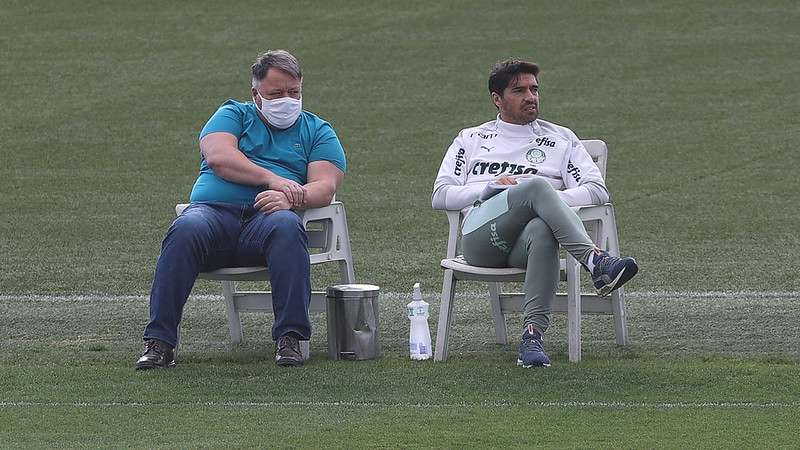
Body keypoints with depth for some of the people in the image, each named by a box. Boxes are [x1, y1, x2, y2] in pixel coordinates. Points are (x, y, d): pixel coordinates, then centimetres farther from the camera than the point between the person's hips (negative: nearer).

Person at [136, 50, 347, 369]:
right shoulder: (233, 114, 22)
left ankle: (290, 338, -39)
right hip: (213, 209, 0)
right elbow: (218, 157, 0)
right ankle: (159, 342, -35)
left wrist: (291, 198, -16)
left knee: (286, 226, -37)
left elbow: (325, 186, 7)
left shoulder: (318, 131, 24)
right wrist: (271, 178, -11)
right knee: (186, 230, -34)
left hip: (265, 216, 0)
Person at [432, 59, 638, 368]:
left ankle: (533, 336, -51)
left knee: (541, 231, -41)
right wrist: (489, 188, 1)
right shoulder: (470, 140, 29)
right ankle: (595, 261, -52)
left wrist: (552, 200, -3)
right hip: (479, 235, -1)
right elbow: (440, 196, 18)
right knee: (535, 185, -32)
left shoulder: (561, 139, 28)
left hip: (523, 245, 1)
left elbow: (597, 191, 15)